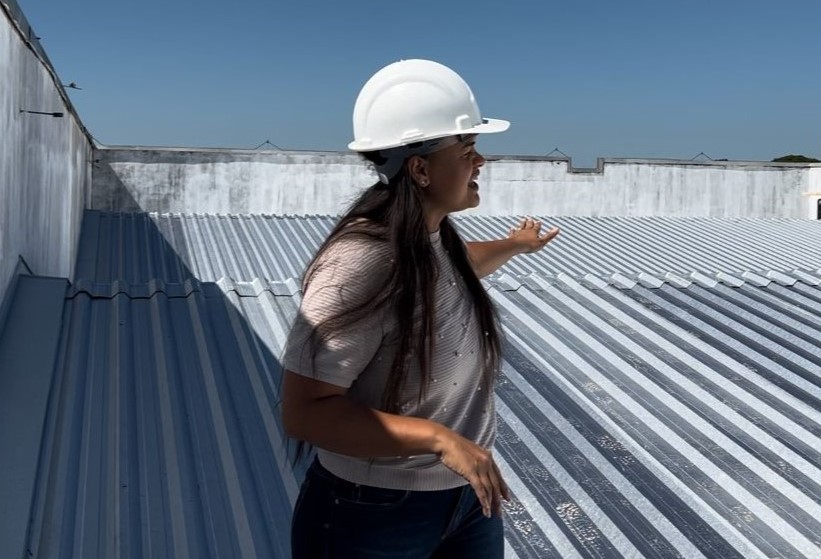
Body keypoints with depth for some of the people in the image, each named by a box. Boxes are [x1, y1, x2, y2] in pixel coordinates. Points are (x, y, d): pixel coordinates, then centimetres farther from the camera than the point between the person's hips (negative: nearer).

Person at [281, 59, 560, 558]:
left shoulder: (437, 237, -3)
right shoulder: (360, 261, -27)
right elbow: (304, 412, -27)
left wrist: (513, 245, 36)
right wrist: (438, 438, -31)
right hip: (373, 515, -7)